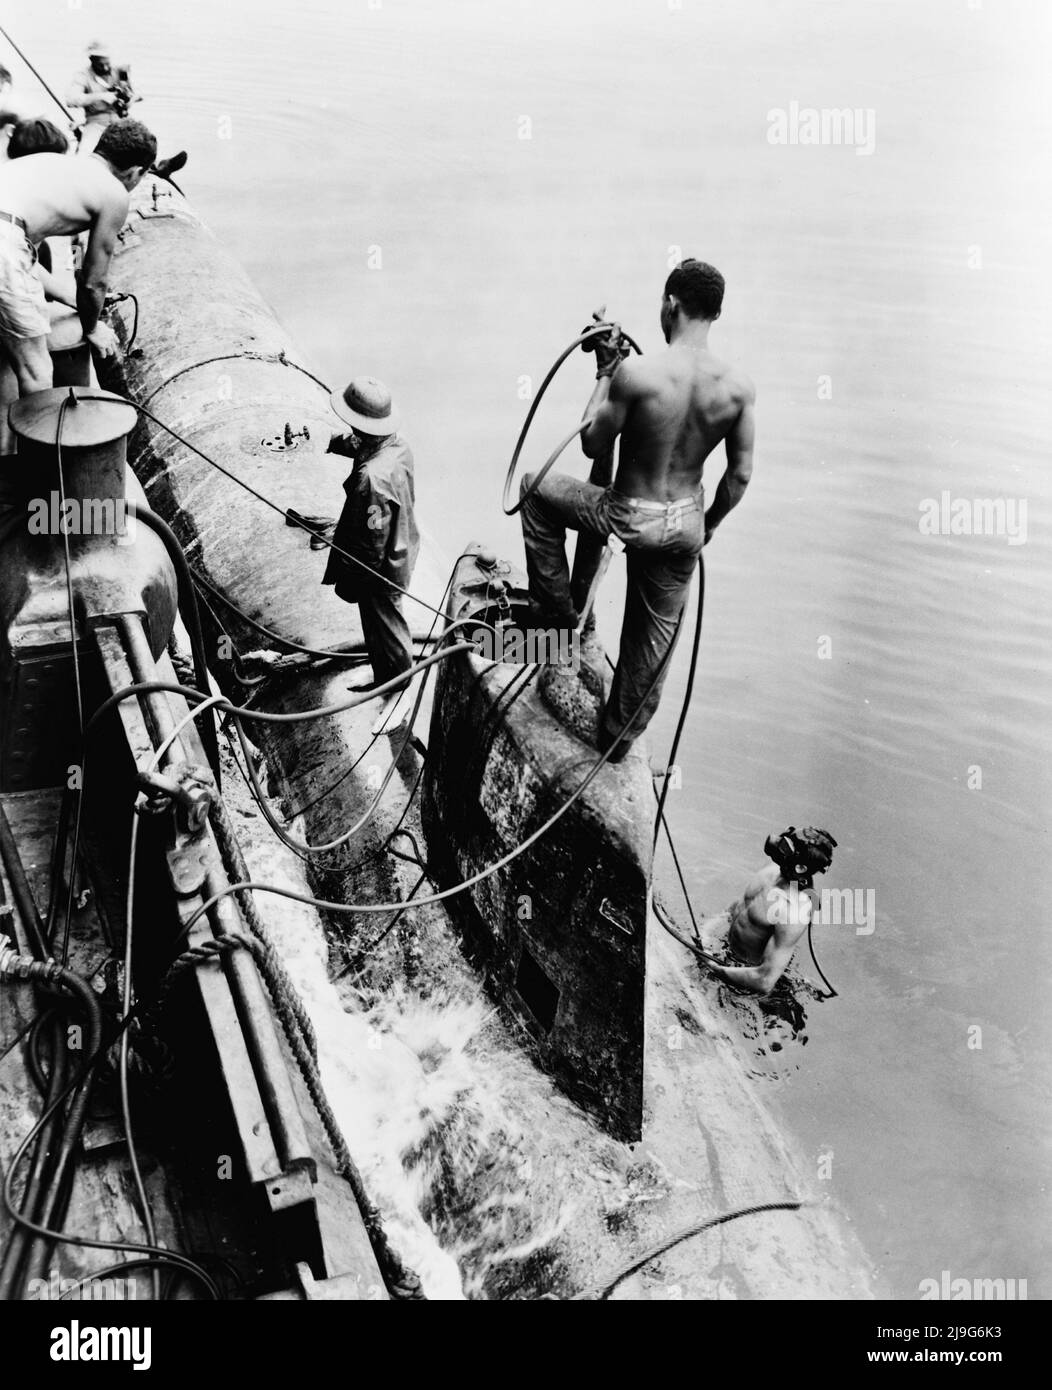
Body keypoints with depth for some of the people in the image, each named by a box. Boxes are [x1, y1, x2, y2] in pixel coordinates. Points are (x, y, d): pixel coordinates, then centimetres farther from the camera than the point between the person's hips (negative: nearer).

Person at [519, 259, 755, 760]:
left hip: (628, 517, -4)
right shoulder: (739, 387, -9)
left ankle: (558, 607, 28)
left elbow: (592, 444, -9)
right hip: (686, 524, 4)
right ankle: (619, 737, 40)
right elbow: (740, 476, -1)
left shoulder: (637, 373, -23)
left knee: (537, 488, 23)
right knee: (654, 635, 23)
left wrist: (605, 371, 1)